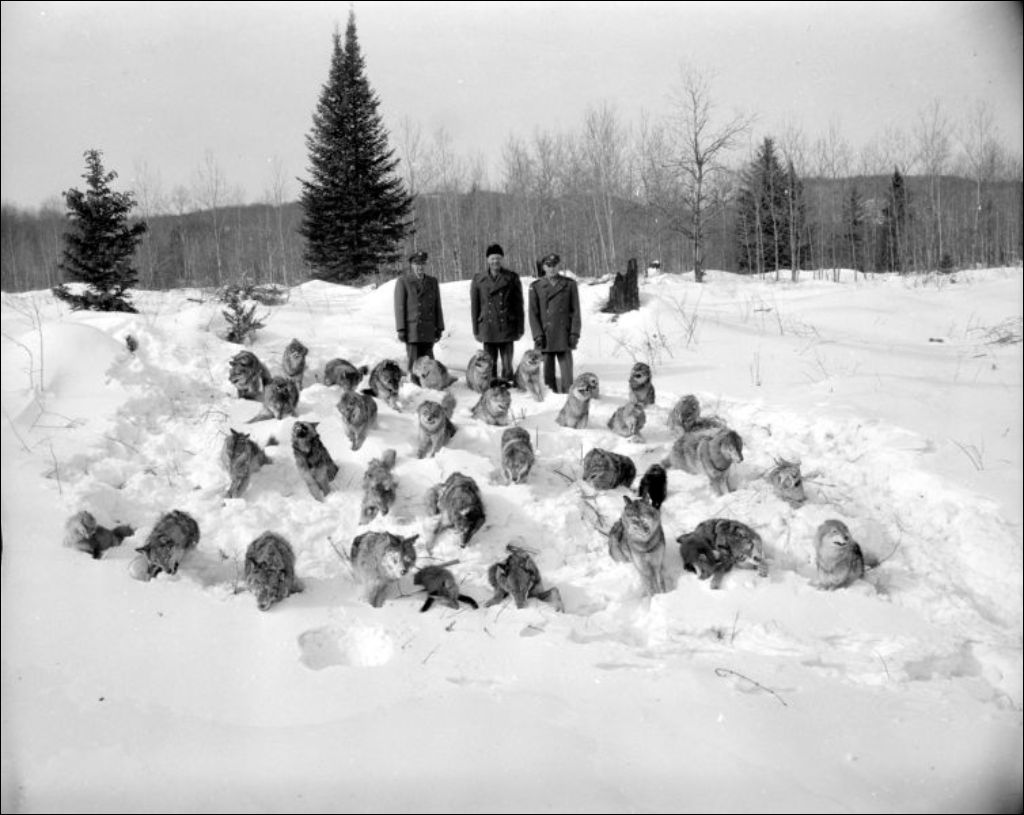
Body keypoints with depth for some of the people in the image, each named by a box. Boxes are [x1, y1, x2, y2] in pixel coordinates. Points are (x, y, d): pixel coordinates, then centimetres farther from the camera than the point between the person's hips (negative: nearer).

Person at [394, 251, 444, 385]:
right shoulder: (402, 282, 1)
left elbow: (437, 307, 12)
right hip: (412, 330, -3)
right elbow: (399, 307, -3)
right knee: (414, 362, -4)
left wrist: (439, 328, 8)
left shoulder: (433, 282, 12)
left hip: (428, 331, 3)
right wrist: (401, 330, -9)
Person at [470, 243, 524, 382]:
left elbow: (519, 304, 4)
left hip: (507, 329, -1)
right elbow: (474, 307, 9)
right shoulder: (478, 280, 4)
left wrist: (520, 329, 2)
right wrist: (476, 330, 6)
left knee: (507, 366, -2)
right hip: (488, 329, 1)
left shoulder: (512, 278, 2)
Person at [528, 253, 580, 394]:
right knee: (548, 370, 3)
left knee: (567, 370, -4)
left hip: (564, 337, 0)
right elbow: (533, 313, 5)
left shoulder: (570, 284, 6)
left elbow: (575, 311, 5)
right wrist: (537, 335, -4)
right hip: (545, 337, 1)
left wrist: (574, 333, -3)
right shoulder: (536, 287, 6)